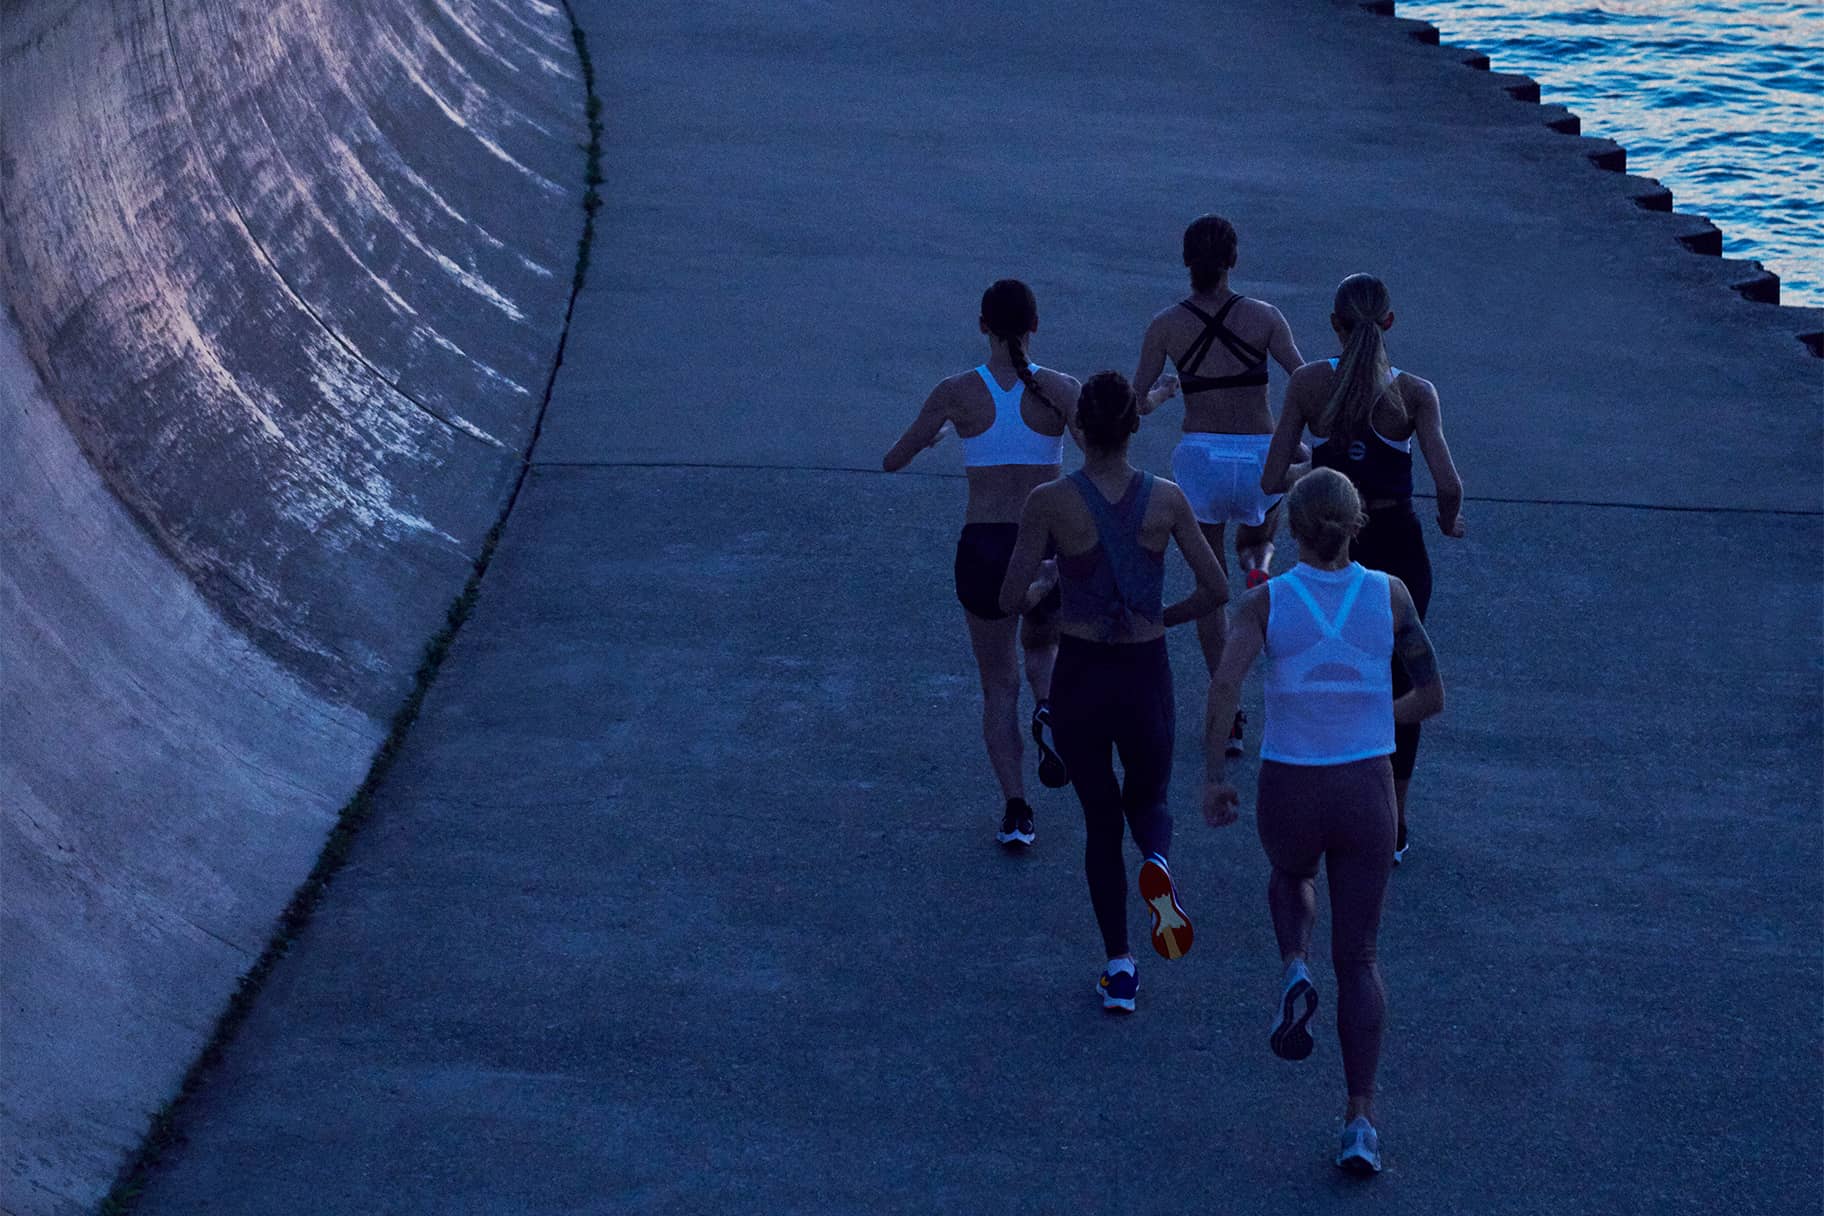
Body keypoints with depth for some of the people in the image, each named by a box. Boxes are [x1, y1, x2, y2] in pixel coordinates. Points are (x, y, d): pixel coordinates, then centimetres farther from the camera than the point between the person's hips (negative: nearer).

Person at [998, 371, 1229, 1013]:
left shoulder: (1050, 502, -11)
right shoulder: (1166, 500, -5)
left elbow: (1012, 599, -9)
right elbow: (1216, 590, -2)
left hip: (1079, 675, -1)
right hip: (1146, 672, 1)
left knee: (1100, 817, 15)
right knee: (1148, 800, 23)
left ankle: (1119, 966, 10)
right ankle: (1157, 864, -13)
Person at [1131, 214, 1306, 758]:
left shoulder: (1166, 325, -3)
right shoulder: (1263, 317, -5)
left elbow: (1136, 403, -1)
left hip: (1199, 454, 0)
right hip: (1260, 455, 0)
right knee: (1258, 540, 32)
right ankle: (1258, 570, -6)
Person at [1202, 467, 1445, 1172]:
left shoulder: (1266, 600, -7)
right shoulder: (1390, 595, -4)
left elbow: (1225, 684, -19)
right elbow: (1431, 697, 0)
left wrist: (1214, 776, -8)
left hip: (1289, 794, 0)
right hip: (1366, 792, 0)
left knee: (1289, 877, 36)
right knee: (1357, 958, 13)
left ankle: (1294, 972, 6)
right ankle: (1360, 1122, 3)